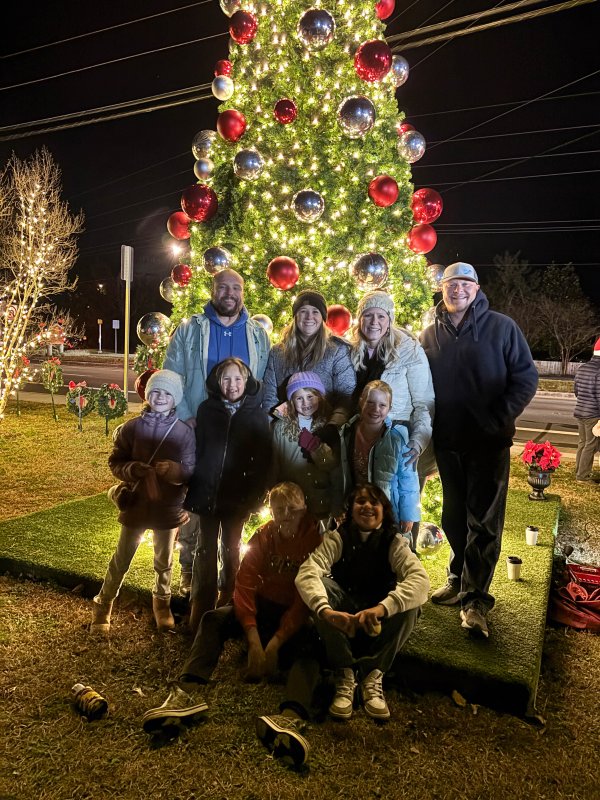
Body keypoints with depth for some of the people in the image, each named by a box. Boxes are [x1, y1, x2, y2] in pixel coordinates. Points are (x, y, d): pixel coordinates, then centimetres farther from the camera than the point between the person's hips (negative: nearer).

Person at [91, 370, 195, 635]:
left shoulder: (185, 432, -8)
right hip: (136, 505, 0)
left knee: (164, 561, 20)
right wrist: (133, 469, -23)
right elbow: (115, 463, -3)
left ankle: (162, 602, 42)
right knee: (121, 560, 12)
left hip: (169, 508, 1)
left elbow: (191, 471, -7)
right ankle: (102, 605, 33)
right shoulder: (131, 428, -8)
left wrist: (174, 469, -27)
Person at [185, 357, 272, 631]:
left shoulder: (257, 415, -3)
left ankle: (227, 606, 26)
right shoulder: (206, 409, -1)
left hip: (237, 496, 0)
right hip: (207, 492, 0)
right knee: (206, 550, 7)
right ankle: (200, 609, 17)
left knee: (230, 550, 13)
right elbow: (195, 449, -2)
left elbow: (263, 461, -2)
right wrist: (193, 488, -7)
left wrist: (255, 496, -6)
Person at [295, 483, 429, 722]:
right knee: (321, 584, -30)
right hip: (343, 619, 0)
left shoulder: (395, 543, -12)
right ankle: (344, 675, -25)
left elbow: (420, 580, -31)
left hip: (379, 626, 0)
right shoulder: (336, 538, -12)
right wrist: (326, 611, -50)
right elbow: (306, 574, -29)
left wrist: (381, 608, -48)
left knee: (411, 602, -30)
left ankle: (372, 674, -19)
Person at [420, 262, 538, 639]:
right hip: (447, 442, 4)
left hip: (489, 442, -3)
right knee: (454, 516, 15)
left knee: (483, 520, 0)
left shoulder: (501, 327, -4)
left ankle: (476, 599, 9)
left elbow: (526, 378, -4)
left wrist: (498, 420, -13)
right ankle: (460, 580, 32)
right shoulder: (430, 334, 7)